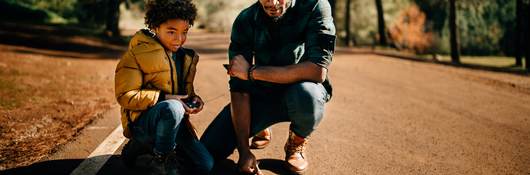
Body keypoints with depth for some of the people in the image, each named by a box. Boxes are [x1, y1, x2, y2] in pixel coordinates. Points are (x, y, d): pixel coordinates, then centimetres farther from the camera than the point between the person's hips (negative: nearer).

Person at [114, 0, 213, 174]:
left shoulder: (186, 57, 10)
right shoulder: (137, 53, -11)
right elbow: (125, 95, -16)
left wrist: (193, 99, -1)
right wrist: (165, 99, -25)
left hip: (173, 121, 7)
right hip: (142, 121, -7)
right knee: (173, 108, -39)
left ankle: (143, 146, 12)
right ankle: (161, 160, -12)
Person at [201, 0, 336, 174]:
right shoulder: (245, 21, -14)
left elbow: (318, 70, -34)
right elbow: (239, 89, -14)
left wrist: (252, 71, -28)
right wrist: (244, 151, -20)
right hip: (261, 94, 3)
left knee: (306, 94, -39)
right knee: (209, 150, -10)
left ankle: (296, 143, -3)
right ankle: (260, 128, 23)